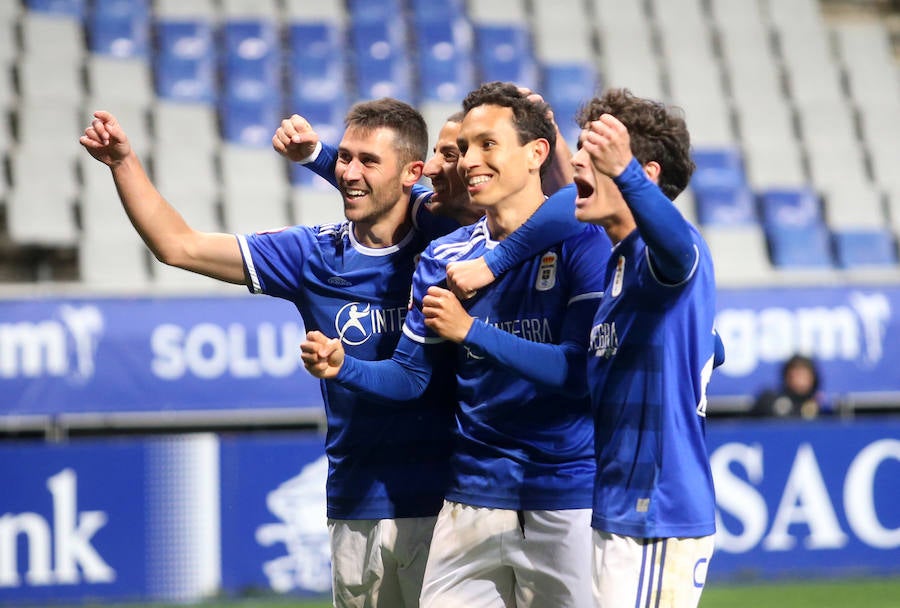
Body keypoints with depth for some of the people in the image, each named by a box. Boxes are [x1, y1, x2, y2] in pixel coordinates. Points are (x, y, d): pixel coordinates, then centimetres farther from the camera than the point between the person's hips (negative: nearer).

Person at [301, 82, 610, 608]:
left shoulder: (582, 242, -8)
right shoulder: (445, 258, 9)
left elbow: (583, 372, -17)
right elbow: (410, 376, 10)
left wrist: (471, 331, -21)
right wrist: (343, 367, -10)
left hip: (568, 501, -4)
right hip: (474, 497, 4)